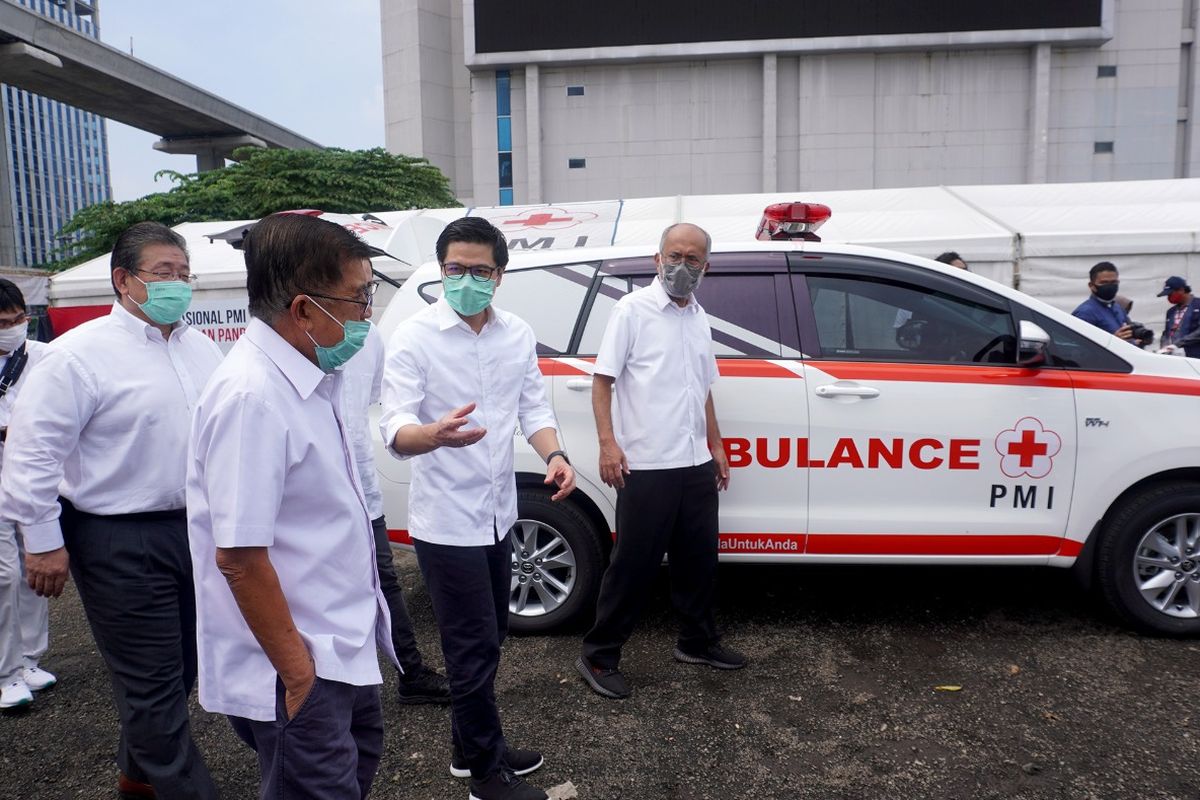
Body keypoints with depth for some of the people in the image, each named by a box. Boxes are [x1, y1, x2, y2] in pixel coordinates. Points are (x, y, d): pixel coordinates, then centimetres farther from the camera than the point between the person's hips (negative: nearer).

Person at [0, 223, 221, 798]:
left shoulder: (199, 347, 9)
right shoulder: (80, 354, -12)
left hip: (194, 529, 7)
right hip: (119, 543, -7)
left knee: (181, 667, 19)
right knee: (152, 683, 2)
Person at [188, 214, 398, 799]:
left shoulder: (310, 378, 2)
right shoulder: (252, 397, -27)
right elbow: (238, 557, -27)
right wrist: (296, 671, -19)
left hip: (345, 648, 9)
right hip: (302, 668, -9)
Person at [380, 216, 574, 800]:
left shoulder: (518, 335, 3)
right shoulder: (414, 337, -14)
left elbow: (534, 407, 5)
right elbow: (395, 428, -23)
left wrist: (554, 455, -16)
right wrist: (435, 435, -46)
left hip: (496, 514, 7)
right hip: (446, 521, -6)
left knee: (486, 641, 19)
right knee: (475, 649, 2)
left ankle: (469, 748, 39)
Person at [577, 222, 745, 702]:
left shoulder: (699, 318, 14)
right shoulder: (633, 309, -6)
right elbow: (602, 380, -9)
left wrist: (716, 447, 20)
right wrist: (608, 442, -20)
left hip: (696, 465, 7)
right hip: (646, 466, -7)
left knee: (699, 559, 16)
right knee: (633, 565, 0)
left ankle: (697, 642, 34)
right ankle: (599, 657, 14)